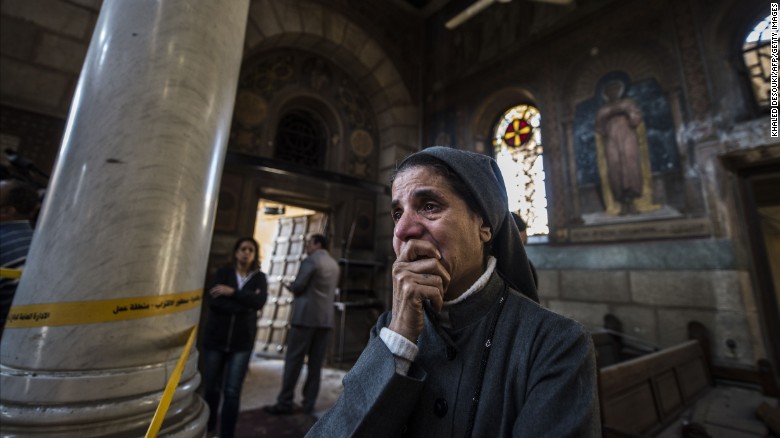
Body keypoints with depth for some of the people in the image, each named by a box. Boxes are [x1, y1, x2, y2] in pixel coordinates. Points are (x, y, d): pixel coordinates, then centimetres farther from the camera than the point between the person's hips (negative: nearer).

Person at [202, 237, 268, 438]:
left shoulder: (259, 278, 2)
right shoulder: (223, 272, 1)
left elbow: (259, 301, -16)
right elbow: (212, 300, -13)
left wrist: (232, 292, -19)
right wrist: (244, 304, -18)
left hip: (242, 342, -1)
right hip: (215, 338, 1)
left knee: (232, 392, -1)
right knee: (211, 388, 13)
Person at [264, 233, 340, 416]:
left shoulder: (310, 260, -7)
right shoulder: (334, 265, 16)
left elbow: (298, 286, -11)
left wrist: (290, 286, 9)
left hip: (306, 316, -6)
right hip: (326, 319, 7)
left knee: (294, 360, 1)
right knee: (316, 363, 9)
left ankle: (285, 403, 6)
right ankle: (309, 404, 13)